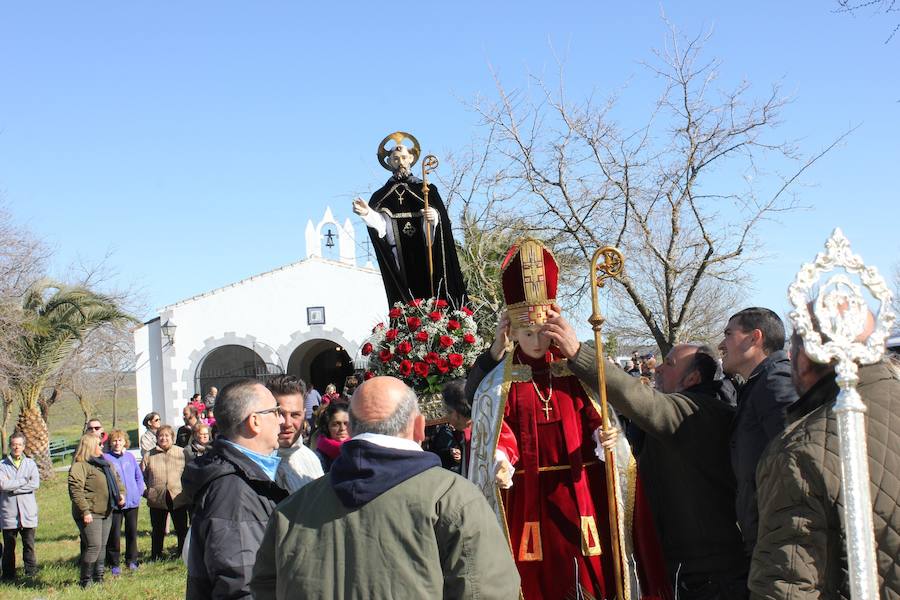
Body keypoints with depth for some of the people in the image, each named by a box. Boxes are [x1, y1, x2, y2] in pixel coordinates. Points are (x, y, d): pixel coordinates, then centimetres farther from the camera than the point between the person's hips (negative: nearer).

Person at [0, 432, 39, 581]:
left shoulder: (30, 464, 7)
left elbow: (35, 483, -8)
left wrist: (12, 487, -11)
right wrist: (24, 481, -8)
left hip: (28, 512, 1)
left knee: (29, 545, 4)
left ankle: (31, 572, 12)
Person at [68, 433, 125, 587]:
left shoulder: (105, 463, 17)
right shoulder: (80, 466, -12)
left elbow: (117, 480, 28)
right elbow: (76, 490, -20)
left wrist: (121, 493, 8)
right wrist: (85, 511, -25)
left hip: (106, 512, 9)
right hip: (90, 514, -9)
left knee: (102, 546, 12)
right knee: (93, 546, -13)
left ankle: (98, 578, 20)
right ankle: (85, 581, -4)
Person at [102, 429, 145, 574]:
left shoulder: (130, 456, 7)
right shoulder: (106, 458, -5)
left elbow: (139, 475, 13)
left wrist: (139, 492, 2)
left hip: (132, 502, 4)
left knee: (132, 532, 11)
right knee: (114, 534, -2)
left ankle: (132, 560, 23)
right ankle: (114, 564, 8)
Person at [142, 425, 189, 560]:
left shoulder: (182, 453, 2)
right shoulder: (149, 456, 5)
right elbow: (142, 476, 10)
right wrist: (146, 491, 1)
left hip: (178, 497, -1)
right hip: (157, 498, 1)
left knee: (182, 529, 6)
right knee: (158, 530, 10)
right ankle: (156, 557, 21)